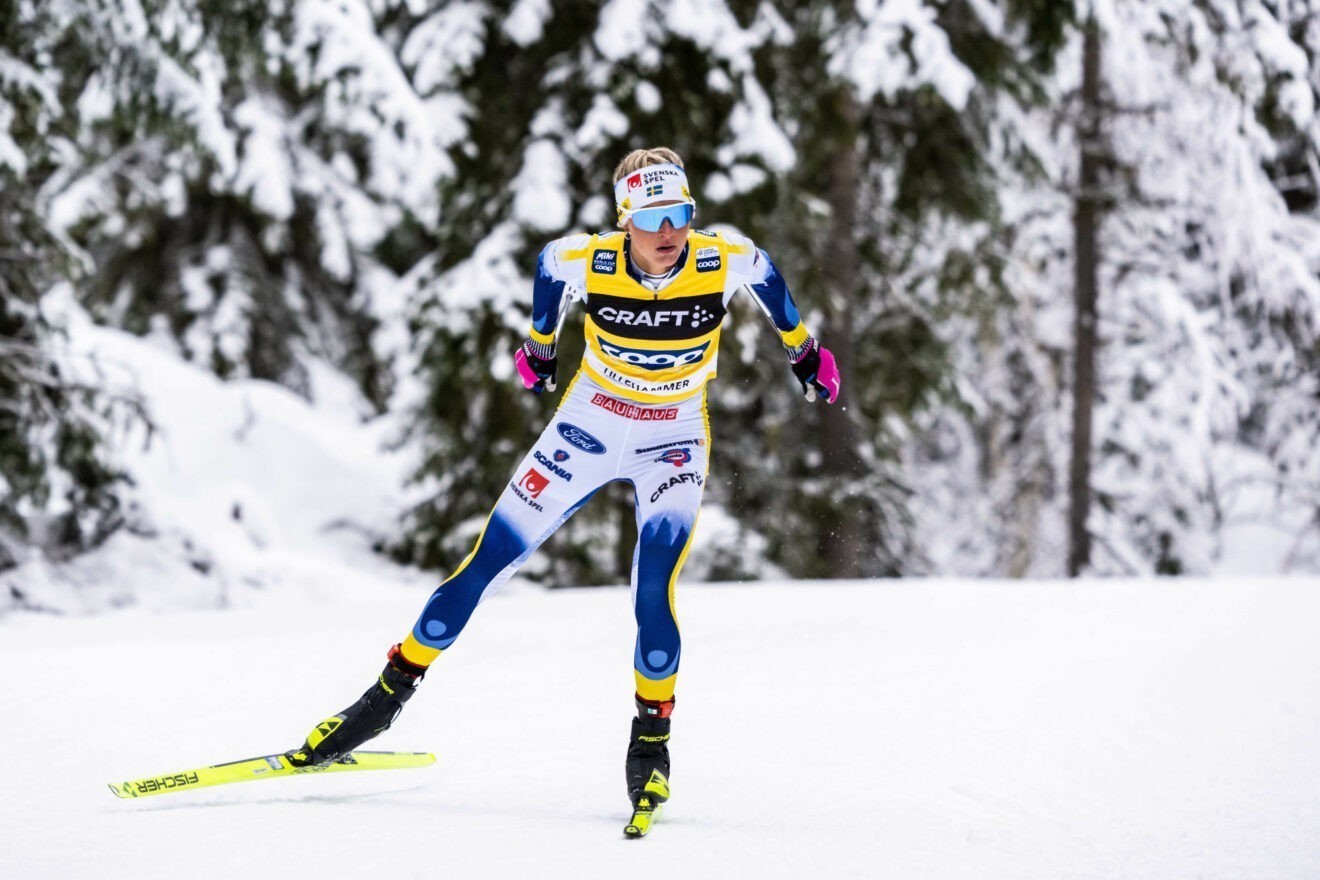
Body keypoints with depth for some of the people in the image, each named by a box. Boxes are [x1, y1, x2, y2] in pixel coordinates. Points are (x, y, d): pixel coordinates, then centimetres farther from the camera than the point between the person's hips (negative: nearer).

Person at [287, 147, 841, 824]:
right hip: (588, 424, 1)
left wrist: (802, 348, 16)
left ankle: (651, 740, 1)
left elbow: (764, 271, 2)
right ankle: (389, 695, 14)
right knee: (487, 562, 0)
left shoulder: (727, 262, -22)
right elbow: (548, 262, 2)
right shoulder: (584, 261, -22)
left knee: (655, 592, -21)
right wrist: (539, 345, 17)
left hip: (673, 443, -1)